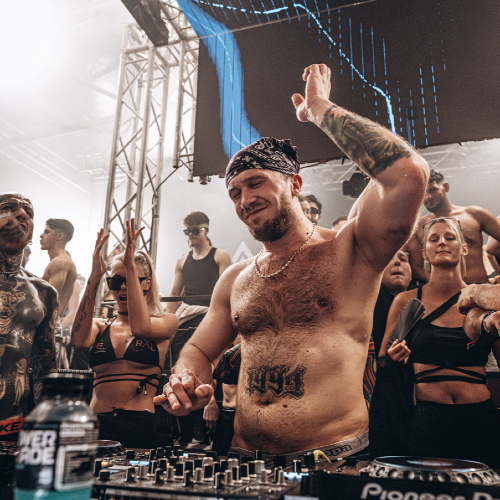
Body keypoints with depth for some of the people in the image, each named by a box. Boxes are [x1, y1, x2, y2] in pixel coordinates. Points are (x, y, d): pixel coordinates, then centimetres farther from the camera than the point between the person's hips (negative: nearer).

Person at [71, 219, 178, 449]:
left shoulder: (166, 321, 9)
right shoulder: (99, 326, 17)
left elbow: (141, 328, -16)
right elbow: (79, 340, -8)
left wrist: (131, 267, -15)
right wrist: (94, 278, -10)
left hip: (139, 427, -2)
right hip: (95, 424, 3)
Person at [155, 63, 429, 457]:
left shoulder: (348, 253, -4)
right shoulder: (235, 280, 11)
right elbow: (200, 350, 20)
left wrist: (320, 109, -10)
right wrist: (188, 382, -3)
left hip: (335, 458, -4)